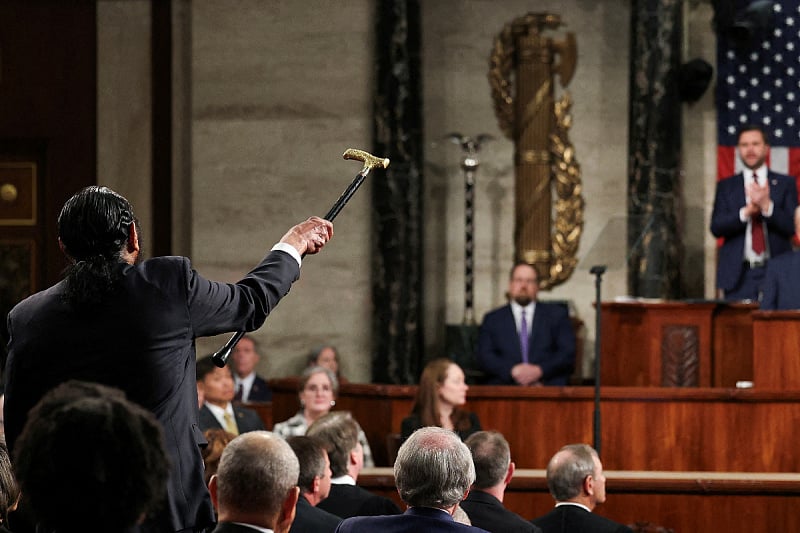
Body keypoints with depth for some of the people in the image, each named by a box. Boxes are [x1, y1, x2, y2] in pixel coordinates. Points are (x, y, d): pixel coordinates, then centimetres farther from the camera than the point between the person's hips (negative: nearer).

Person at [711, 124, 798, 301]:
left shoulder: (785, 183, 9)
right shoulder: (726, 186, 13)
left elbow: (792, 226, 0)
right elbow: (716, 227, 1)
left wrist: (767, 206, -17)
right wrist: (746, 212, -15)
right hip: (739, 275, 1)